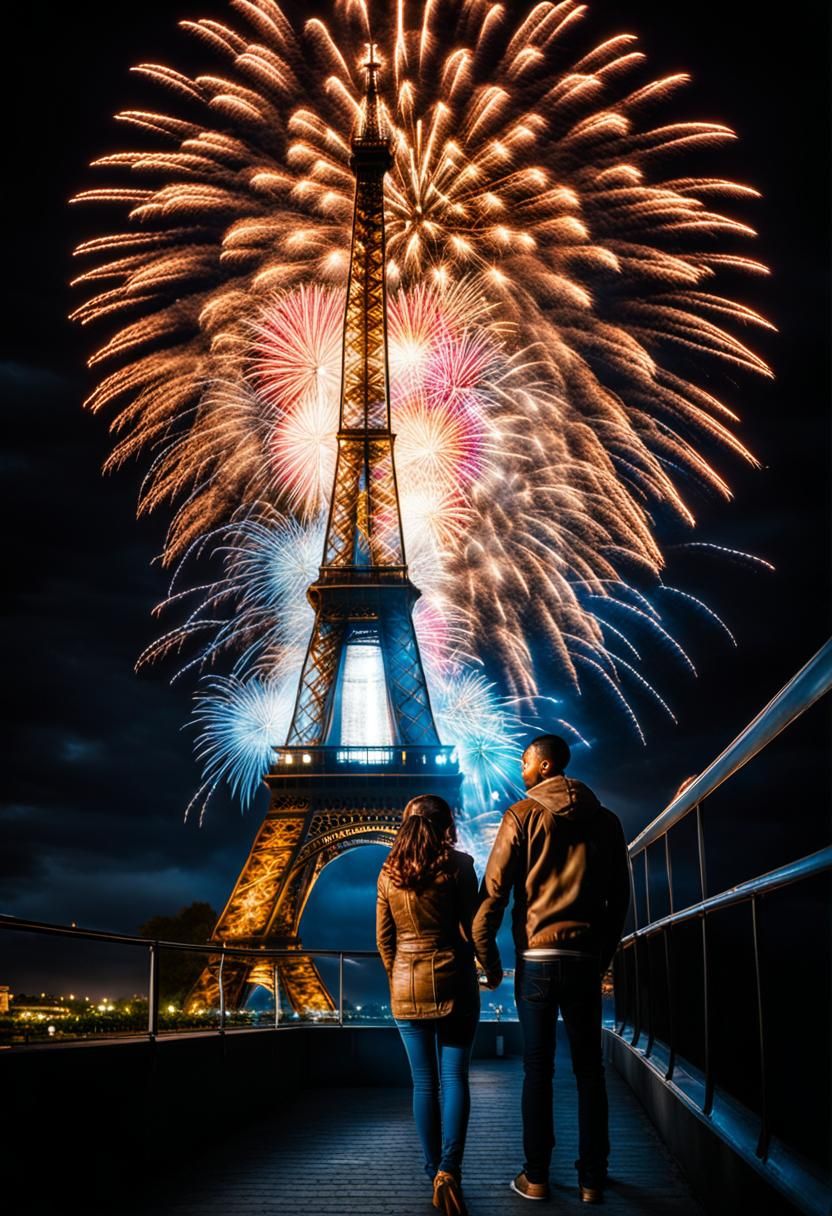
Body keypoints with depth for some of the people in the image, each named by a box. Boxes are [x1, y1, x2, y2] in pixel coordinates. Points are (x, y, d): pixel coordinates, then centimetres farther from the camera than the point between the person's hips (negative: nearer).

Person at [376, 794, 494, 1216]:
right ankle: (449, 1170, -13)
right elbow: (471, 927, -4)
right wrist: (478, 965, 12)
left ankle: (434, 1173, 12)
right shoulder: (458, 865, -7)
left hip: (406, 986, 3)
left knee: (424, 1081, 8)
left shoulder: (389, 872, 3)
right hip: (452, 982, -3)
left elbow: (383, 938, 7)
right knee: (454, 1077, 1)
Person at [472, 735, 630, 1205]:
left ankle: (537, 1177, 10)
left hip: (536, 959, -2)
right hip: (586, 960, 2)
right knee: (590, 1070, 9)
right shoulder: (606, 821, 8)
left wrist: (488, 956, 2)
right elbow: (620, 898, 10)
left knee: (538, 1069, 6)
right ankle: (593, 1179, 11)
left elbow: (494, 891, -7)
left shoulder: (523, 815, -3)